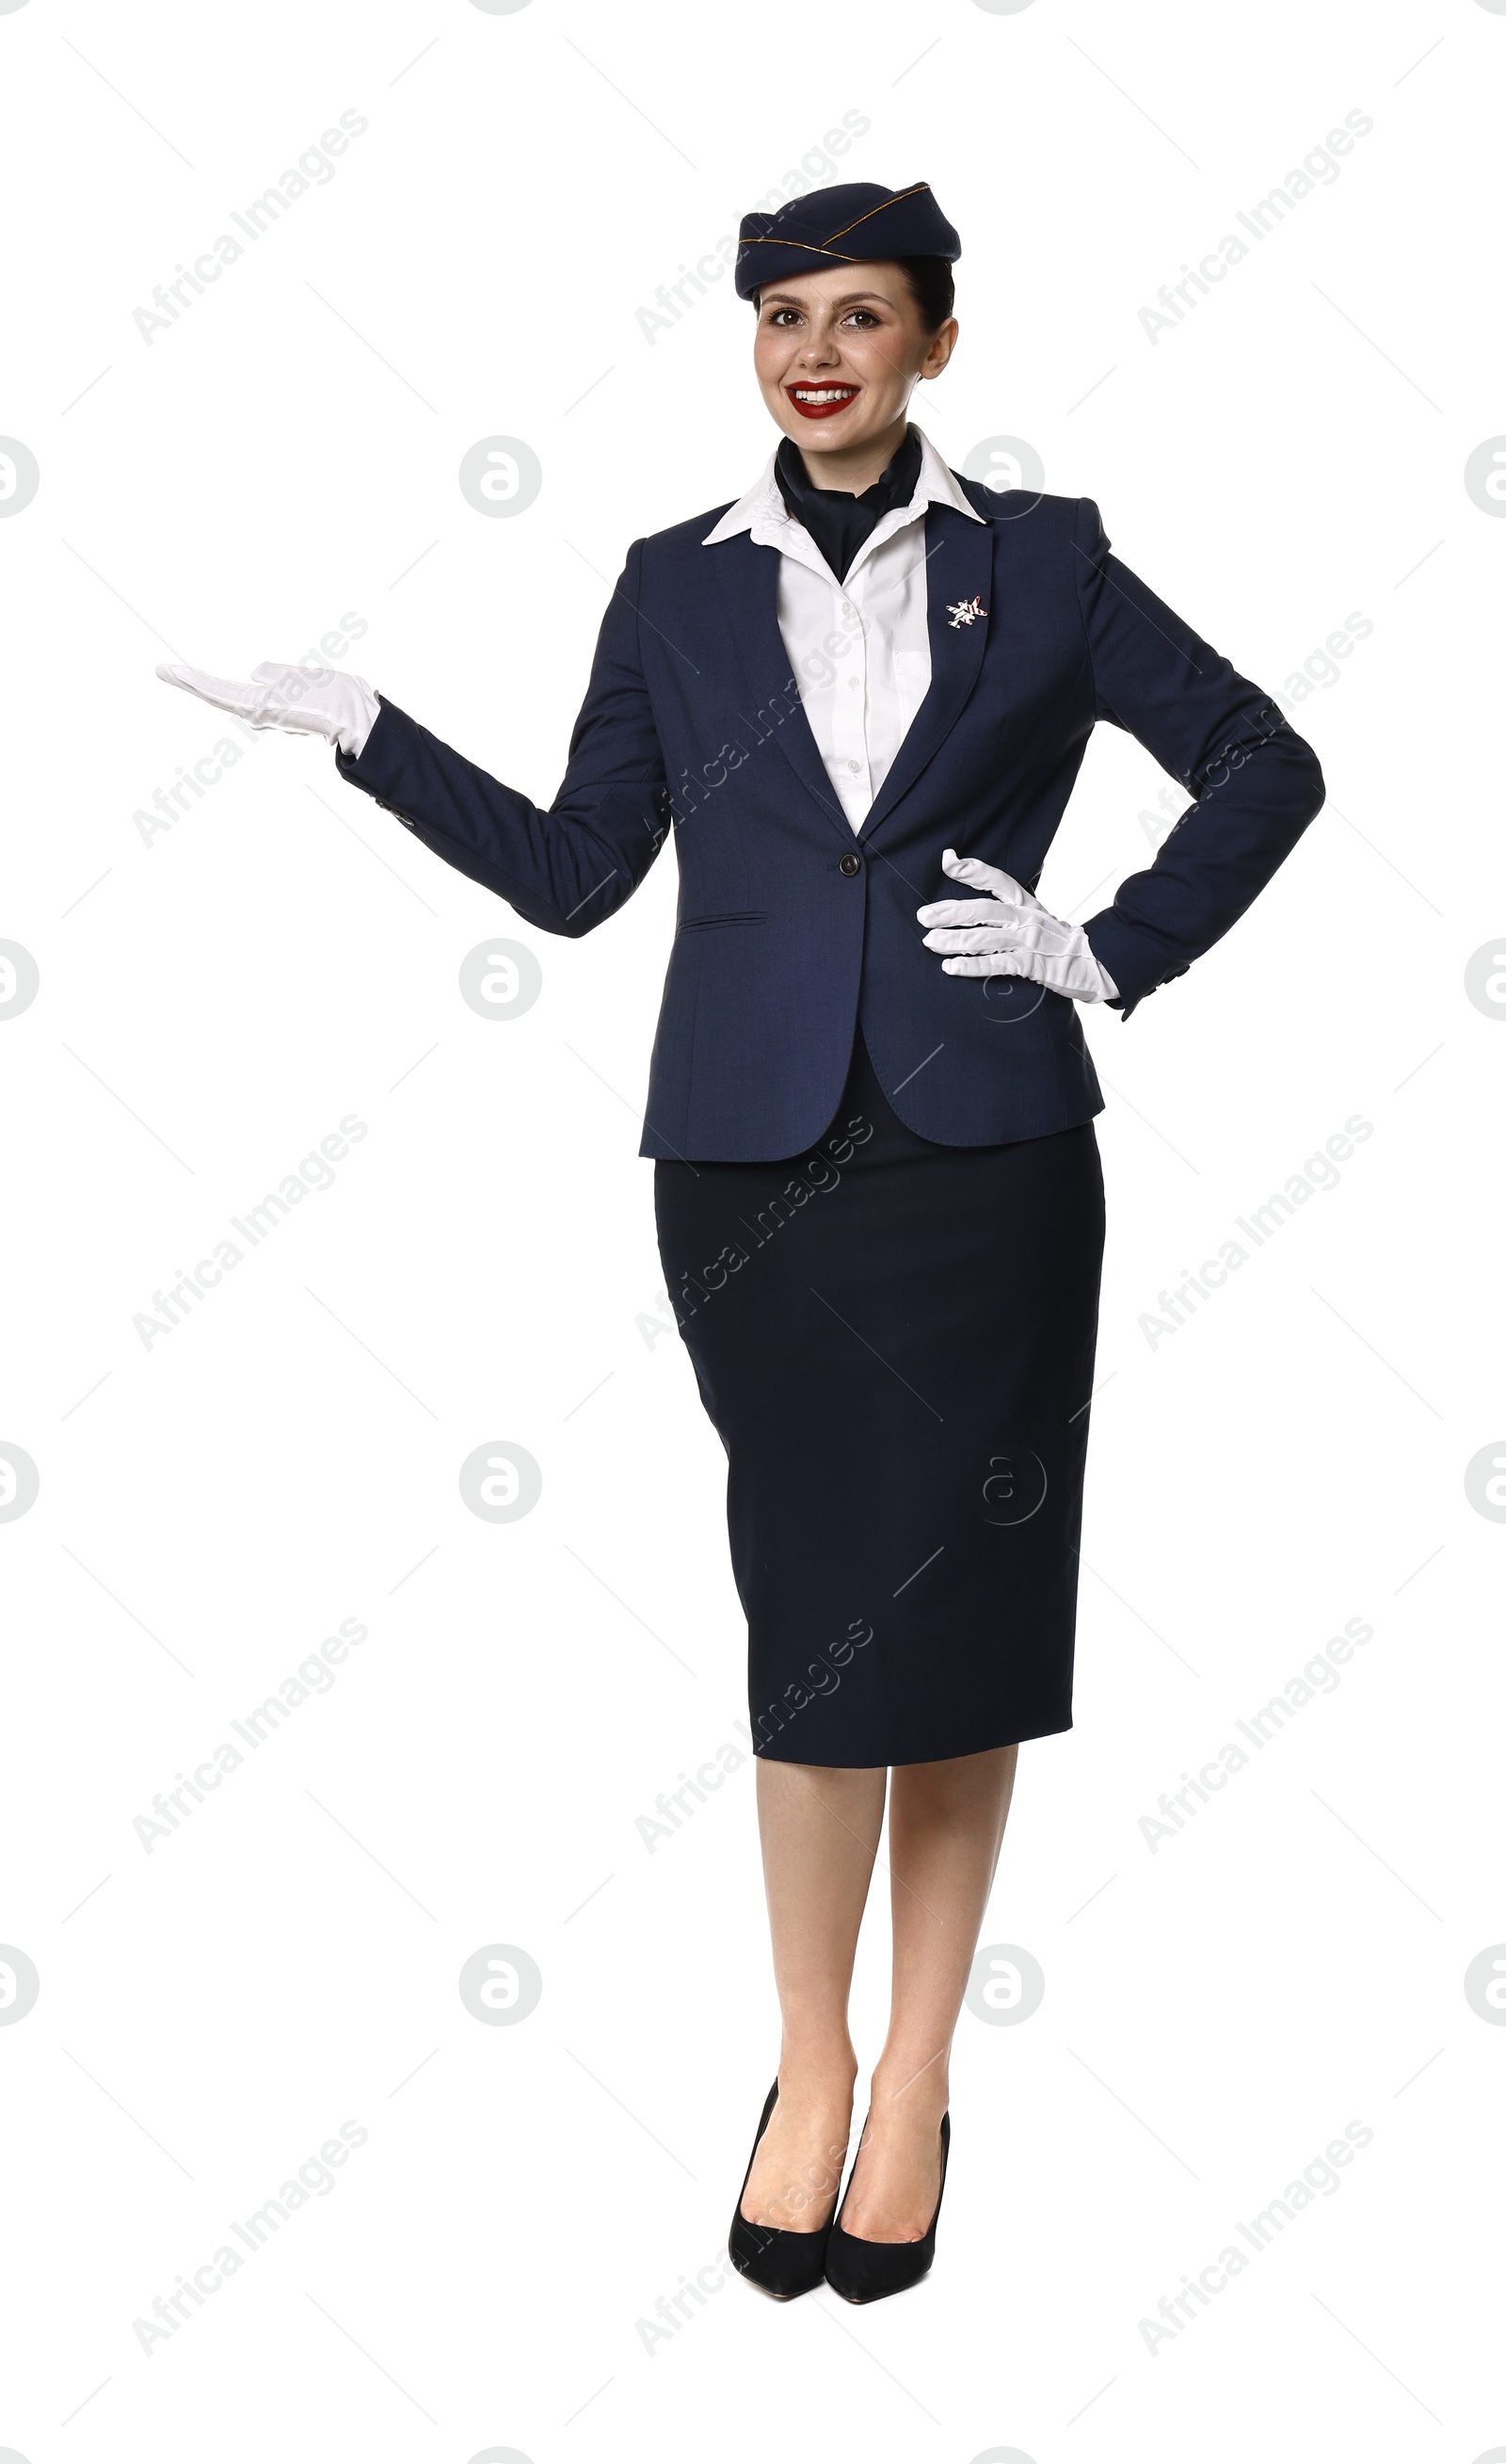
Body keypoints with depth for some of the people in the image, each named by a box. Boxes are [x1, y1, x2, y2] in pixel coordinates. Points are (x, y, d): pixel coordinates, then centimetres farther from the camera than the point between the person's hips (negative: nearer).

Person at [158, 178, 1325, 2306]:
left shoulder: (1043, 565, 5)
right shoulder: (678, 589, 9)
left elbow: (1266, 765, 10)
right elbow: (571, 871, 10)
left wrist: (1115, 956, 0)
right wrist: (360, 732, 5)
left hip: (982, 1155, 0)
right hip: (754, 1163, 1)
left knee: (965, 1603, 4)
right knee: (813, 1608, 3)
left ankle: (917, 2081, 19)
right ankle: (813, 2066, 21)